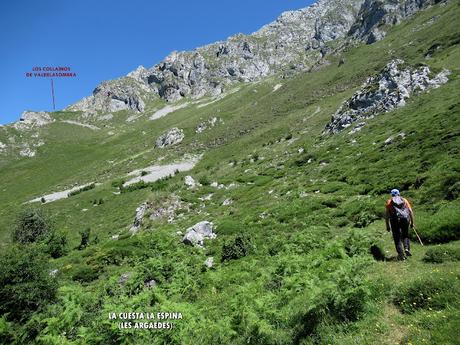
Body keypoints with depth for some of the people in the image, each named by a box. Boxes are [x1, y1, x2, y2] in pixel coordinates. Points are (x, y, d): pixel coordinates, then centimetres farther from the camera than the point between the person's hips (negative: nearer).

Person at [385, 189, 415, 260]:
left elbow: (386, 214, 7)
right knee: (405, 235, 22)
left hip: (395, 220, -1)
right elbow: (410, 211, 11)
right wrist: (412, 222, 16)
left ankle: (401, 254, 2)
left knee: (397, 238, 8)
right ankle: (407, 248, 2)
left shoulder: (389, 201, 15)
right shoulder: (404, 200, 19)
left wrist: (387, 226, 10)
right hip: (405, 219, 2)